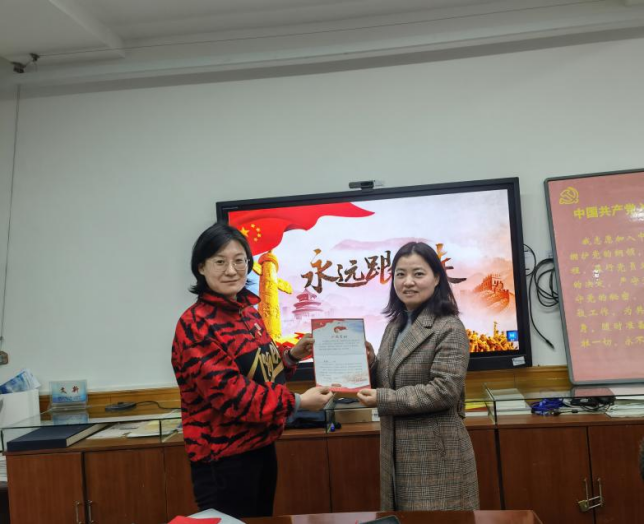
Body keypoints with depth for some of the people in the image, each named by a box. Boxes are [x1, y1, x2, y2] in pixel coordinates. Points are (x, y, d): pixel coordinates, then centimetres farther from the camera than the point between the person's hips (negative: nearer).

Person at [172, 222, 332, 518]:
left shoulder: (248, 312, 7)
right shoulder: (196, 325, -19)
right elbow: (229, 393, -25)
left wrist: (292, 356, 0)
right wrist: (297, 402, -23)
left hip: (261, 447, 9)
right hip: (223, 457, -9)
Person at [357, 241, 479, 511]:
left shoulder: (449, 328, -13)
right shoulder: (395, 325, 11)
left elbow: (445, 391, -21)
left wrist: (383, 399, -19)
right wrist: (369, 363, -5)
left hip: (435, 455, -7)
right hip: (397, 451, 7)